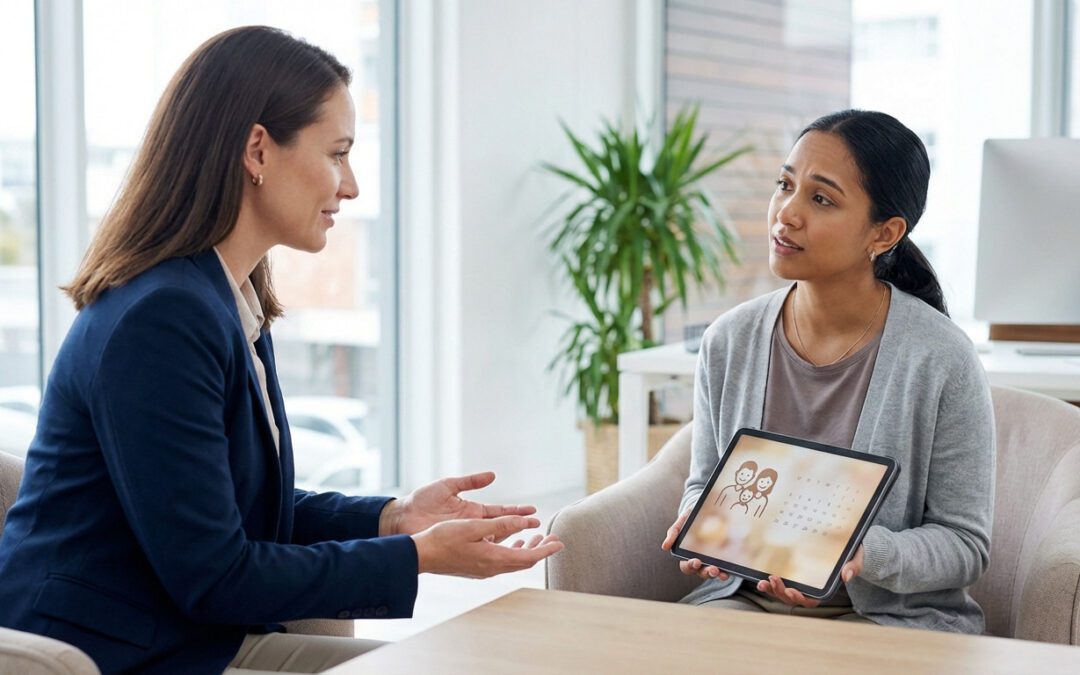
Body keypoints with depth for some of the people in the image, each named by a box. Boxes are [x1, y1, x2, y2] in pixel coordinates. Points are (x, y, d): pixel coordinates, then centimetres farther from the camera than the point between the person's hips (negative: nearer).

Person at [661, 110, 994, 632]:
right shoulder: (729, 342, 0)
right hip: (743, 599, 3)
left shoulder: (942, 361, -12)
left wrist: (863, 552, -26)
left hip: (891, 614, -3)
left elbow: (965, 543, -7)